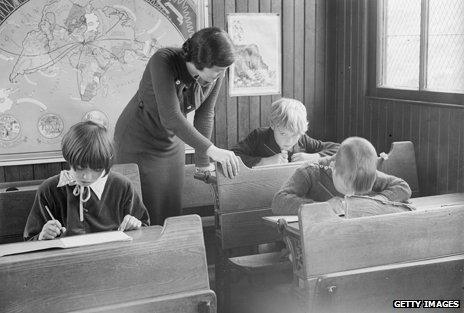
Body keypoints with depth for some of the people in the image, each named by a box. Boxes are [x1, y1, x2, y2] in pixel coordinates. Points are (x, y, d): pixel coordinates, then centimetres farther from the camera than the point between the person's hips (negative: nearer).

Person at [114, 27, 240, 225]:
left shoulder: (216, 75, -13)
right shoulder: (163, 61, -29)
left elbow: (205, 116, -1)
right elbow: (170, 117, -36)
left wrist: (202, 164, 2)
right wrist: (212, 150, -40)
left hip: (172, 143, 5)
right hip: (138, 141, -5)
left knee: (173, 212, 5)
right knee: (146, 217, -6)